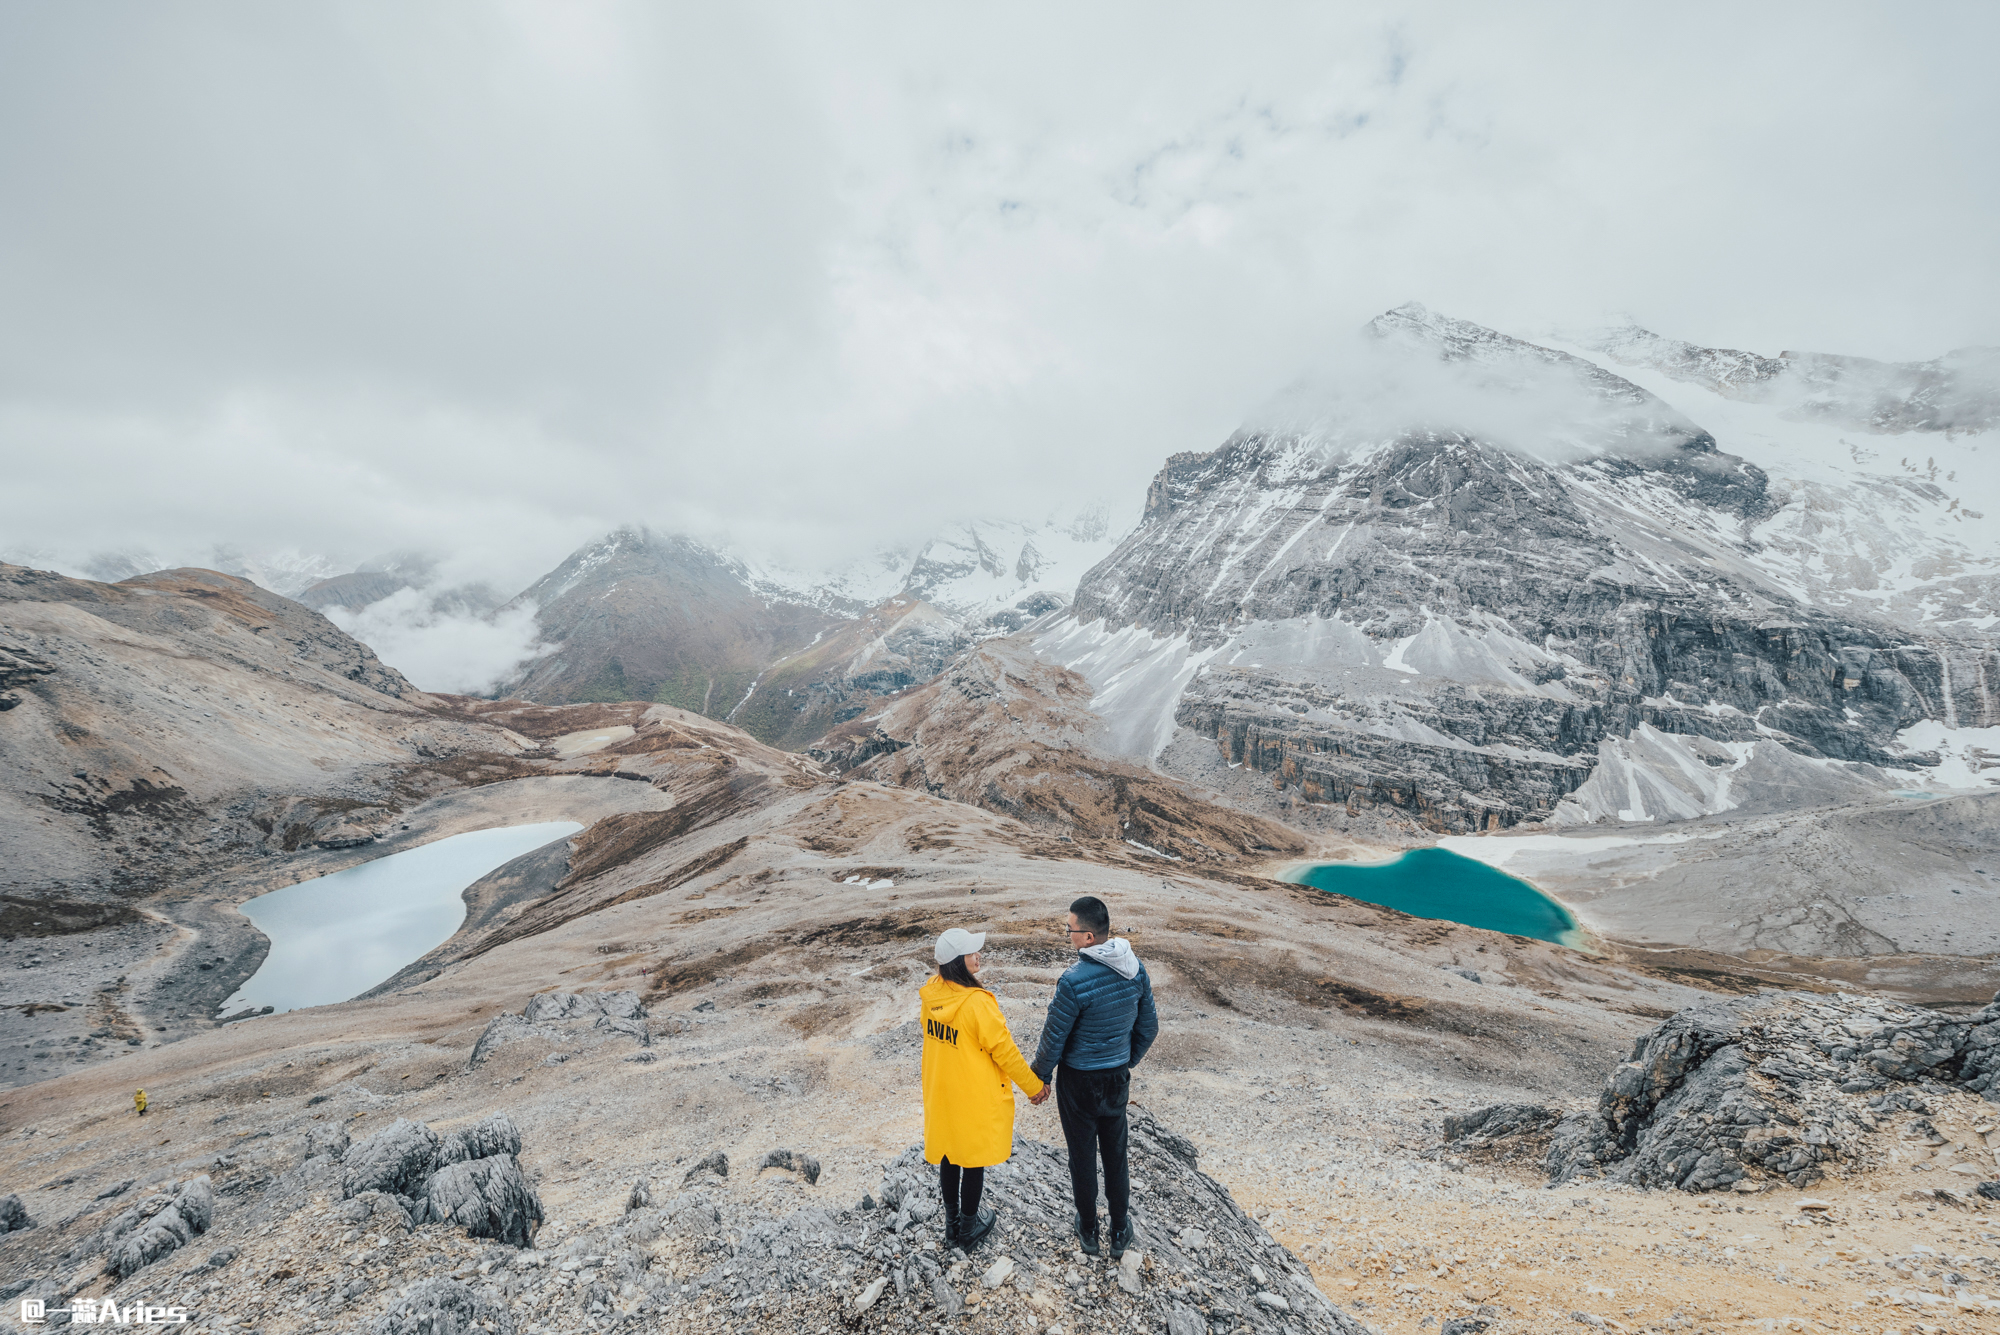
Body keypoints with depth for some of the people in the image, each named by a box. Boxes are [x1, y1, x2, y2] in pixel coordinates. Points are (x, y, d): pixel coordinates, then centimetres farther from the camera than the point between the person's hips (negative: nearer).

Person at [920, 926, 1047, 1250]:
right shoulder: (977, 1004, -31)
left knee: (948, 1155, 23)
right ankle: (969, 1226, 36)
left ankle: (951, 1223, 41)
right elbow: (1004, 1050, -21)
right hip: (976, 1097, -6)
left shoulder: (930, 994, -10)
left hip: (940, 1092, 6)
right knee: (974, 1160, 17)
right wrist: (1033, 1086, -7)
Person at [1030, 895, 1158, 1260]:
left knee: (1082, 1156, 17)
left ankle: (1088, 1231, 37)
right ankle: (1120, 1233, 38)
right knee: (1115, 1154, 22)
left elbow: (1053, 1039, -19)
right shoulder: (1136, 968, -11)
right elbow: (1149, 1027, 2)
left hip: (1079, 1082, -5)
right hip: (1118, 1079, 5)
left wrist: (1039, 1078, -2)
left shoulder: (1075, 980, -30)